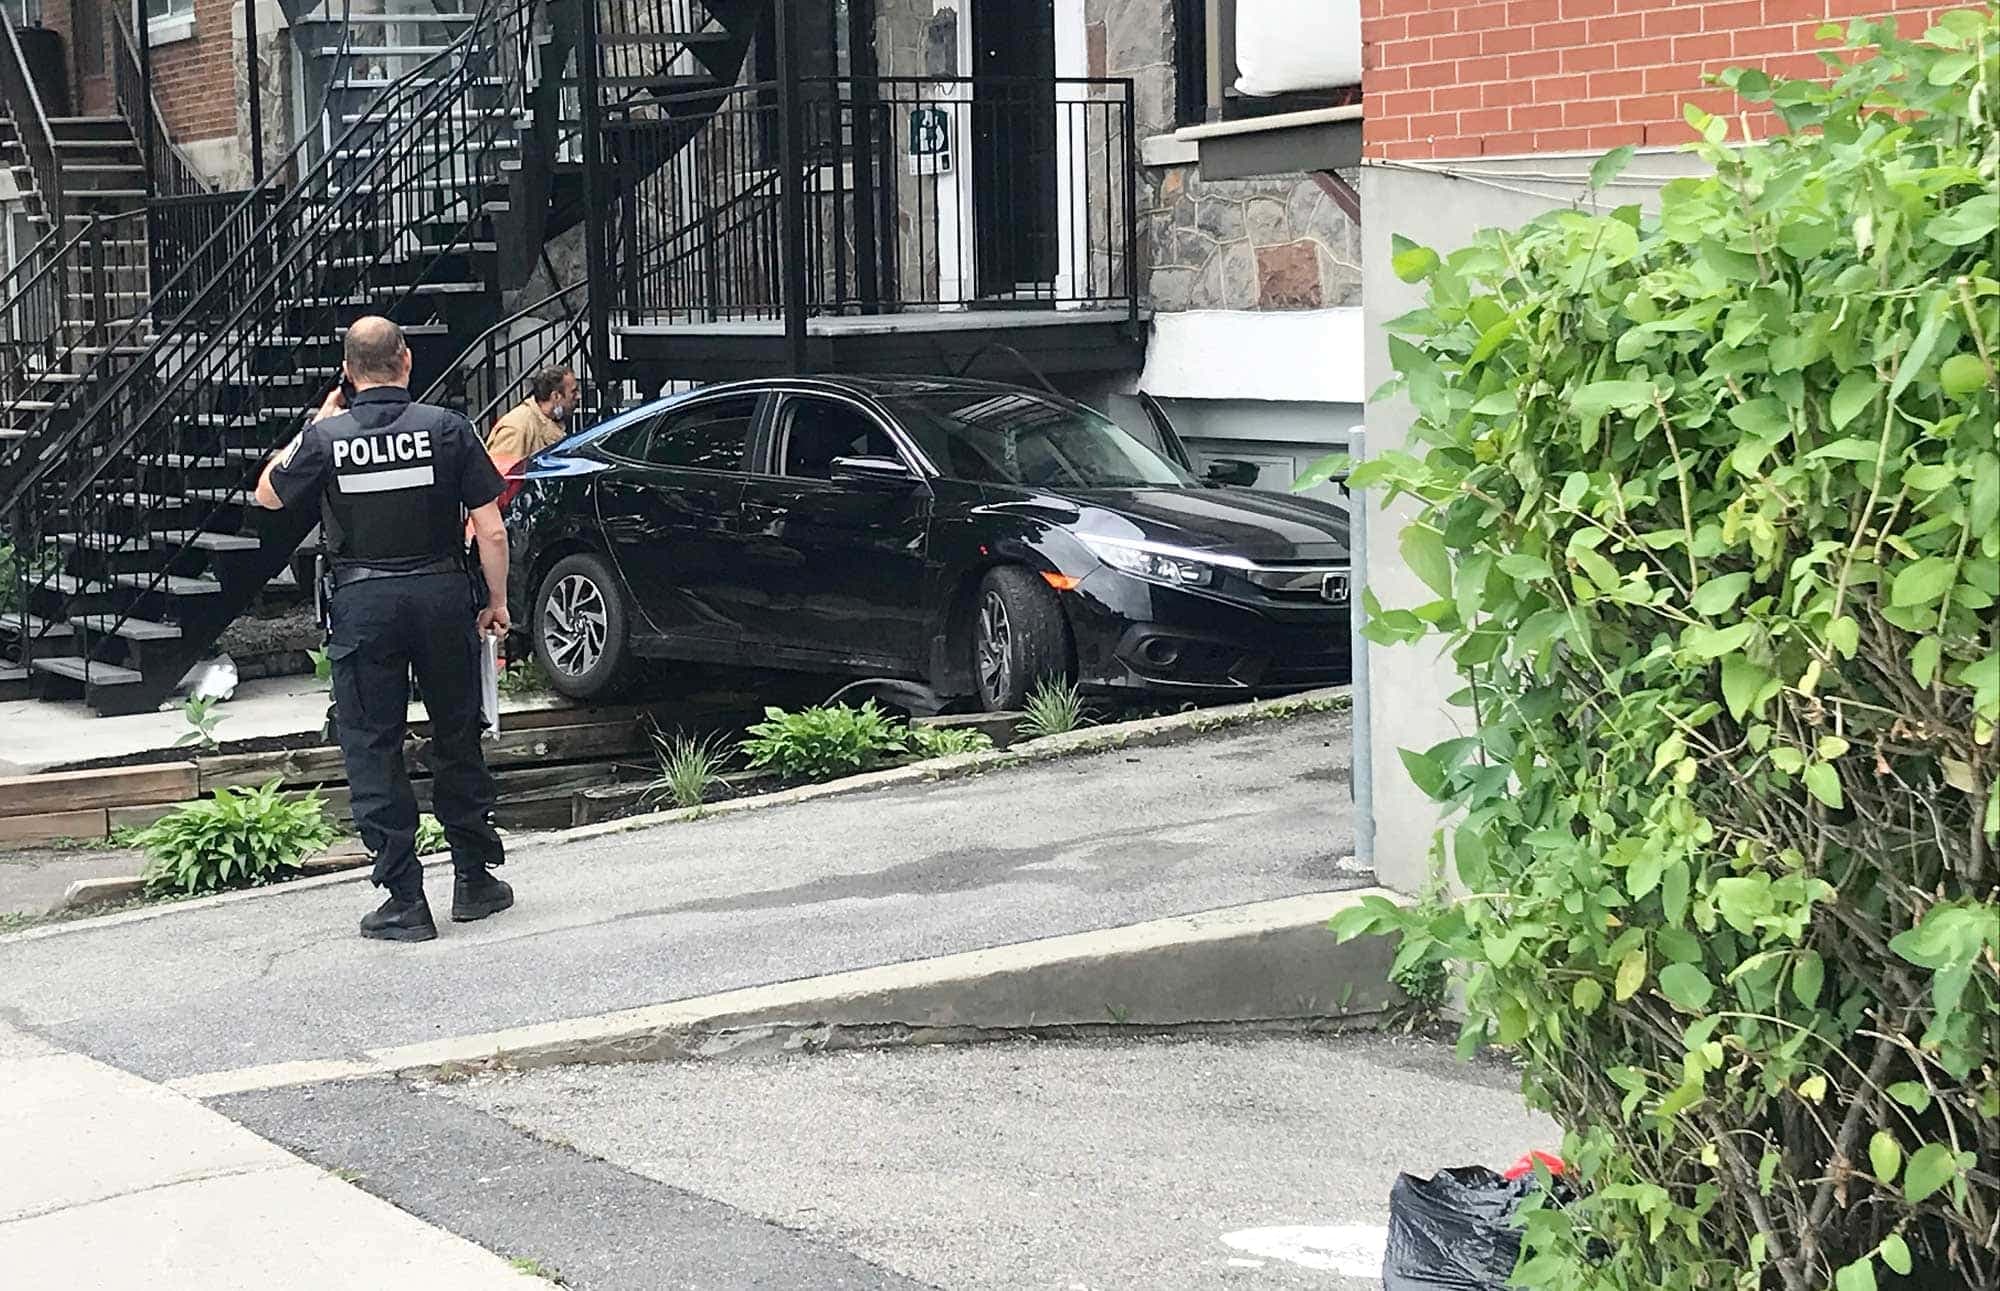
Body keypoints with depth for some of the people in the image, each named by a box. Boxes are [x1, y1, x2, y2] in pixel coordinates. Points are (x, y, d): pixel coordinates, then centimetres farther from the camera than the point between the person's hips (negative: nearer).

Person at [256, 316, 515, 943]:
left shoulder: (327, 437, -5)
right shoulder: (446, 428, -5)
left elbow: (269, 492, 13)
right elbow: (490, 530, -5)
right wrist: (497, 601, 8)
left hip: (364, 601, -1)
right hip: (442, 591, 1)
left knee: (373, 750, 5)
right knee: (458, 739, 16)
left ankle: (405, 902, 2)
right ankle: (475, 880, 23)